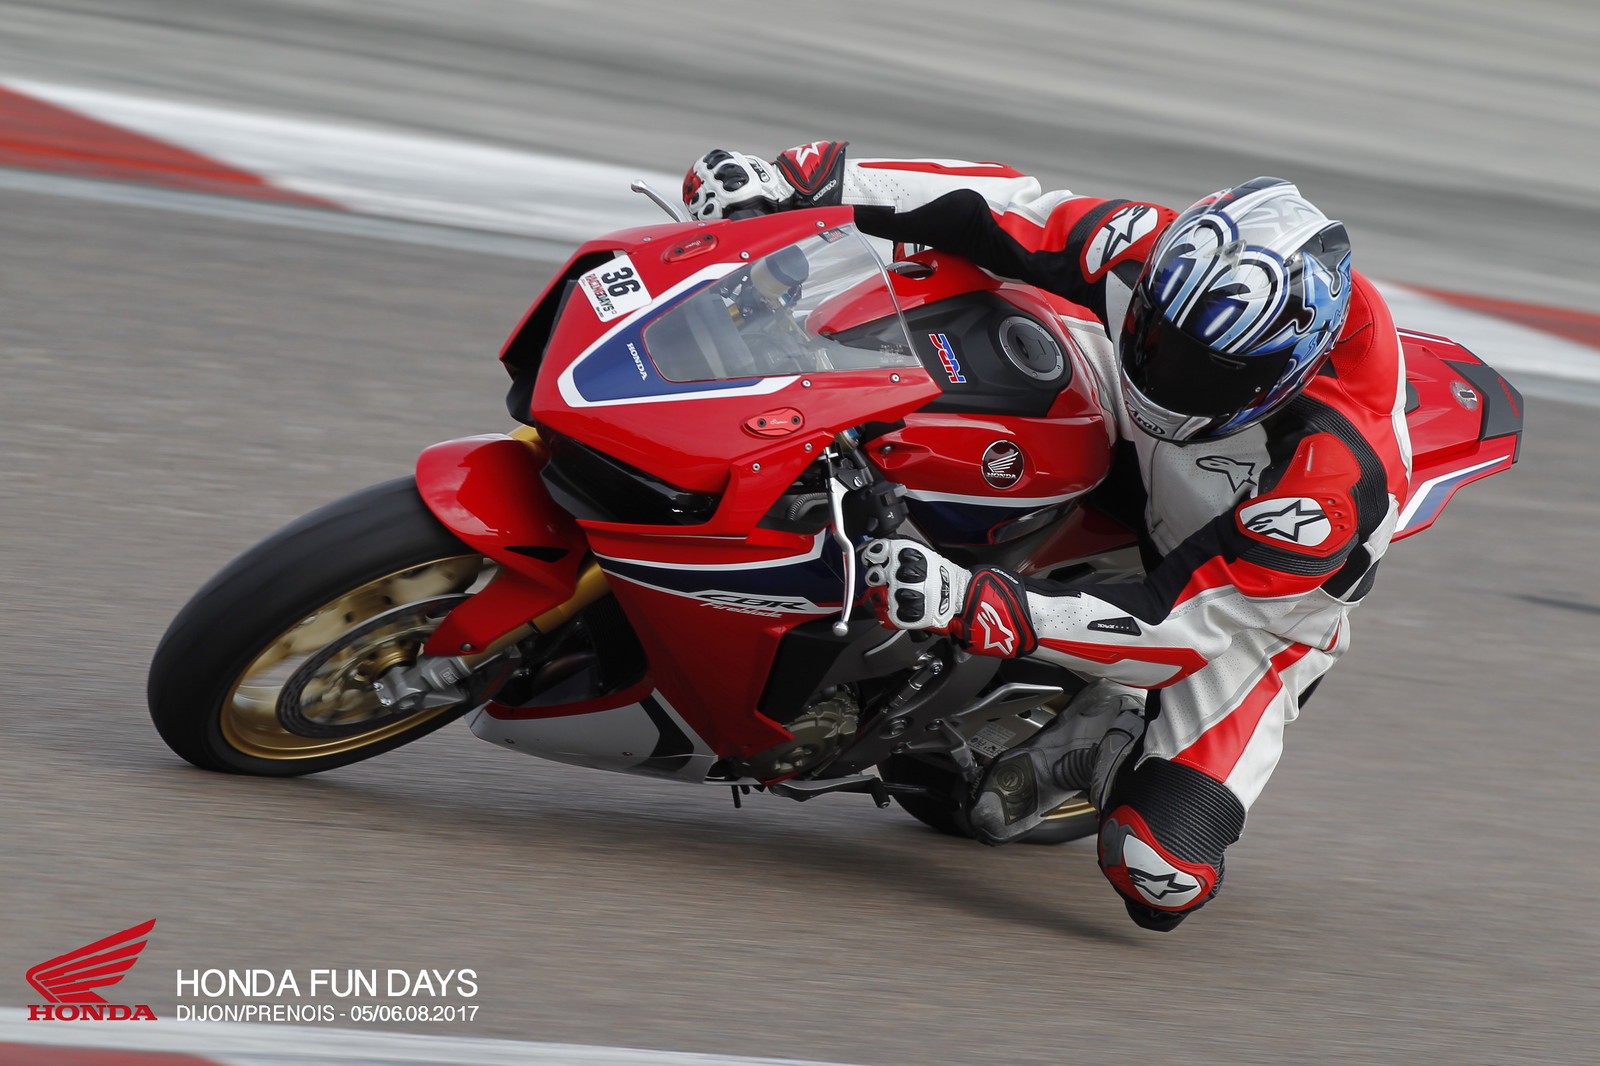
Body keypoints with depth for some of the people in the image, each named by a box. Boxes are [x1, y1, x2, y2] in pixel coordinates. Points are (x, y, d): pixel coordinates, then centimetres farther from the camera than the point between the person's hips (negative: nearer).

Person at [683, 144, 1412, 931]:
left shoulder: (1335, 473, -41)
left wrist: (967, 605, -48)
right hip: (1132, 484, 5)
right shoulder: (1159, 257, -29)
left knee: (1159, 878, -25)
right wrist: (802, 183, -28)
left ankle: (1110, 732, 7)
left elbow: (1180, 625, -38)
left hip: (1252, 608, -5)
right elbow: (1001, 212, -18)